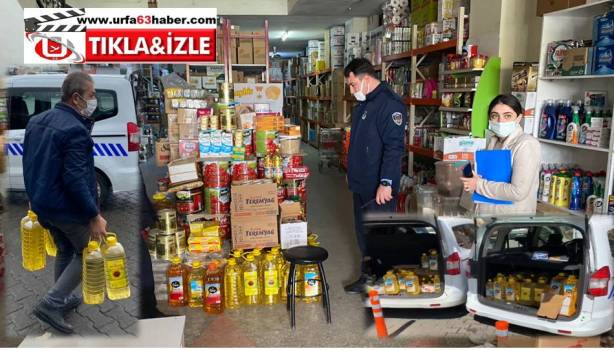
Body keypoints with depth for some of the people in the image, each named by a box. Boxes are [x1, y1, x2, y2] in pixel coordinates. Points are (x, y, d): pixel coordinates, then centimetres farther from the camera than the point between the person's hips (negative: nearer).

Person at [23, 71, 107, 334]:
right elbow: (76, 180, -27)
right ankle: (51, 303, 4)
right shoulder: (75, 130, -23)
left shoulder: (37, 121, 6)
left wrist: (36, 198, 23)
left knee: (64, 250, 24)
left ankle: (63, 299, 37)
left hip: (42, 202, 9)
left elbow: (30, 165, 14)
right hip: (68, 206, -9)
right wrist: (94, 216, -24)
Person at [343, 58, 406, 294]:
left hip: (378, 188, -10)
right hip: (361, 184, 10)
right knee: (363, 231, 17)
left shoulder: (389, 104, -17)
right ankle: (367, 277, 31)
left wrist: (386, 182, -26)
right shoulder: (363, 104, 14)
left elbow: (394, 146, -24)